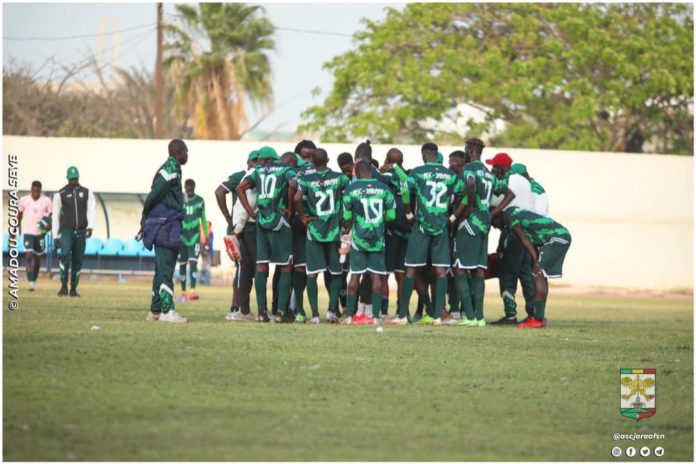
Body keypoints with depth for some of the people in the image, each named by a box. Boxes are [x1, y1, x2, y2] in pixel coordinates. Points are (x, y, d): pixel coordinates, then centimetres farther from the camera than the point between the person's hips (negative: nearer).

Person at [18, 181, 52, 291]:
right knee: (29, 256, -16)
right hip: (28, 232, -1)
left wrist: (49, 225, -18)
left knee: (37, 257, 11)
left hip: (40, 232, 1)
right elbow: (20, 214, 13)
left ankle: (34, 281, 30)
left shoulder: (47, 201, -6)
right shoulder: (24, 200, -2)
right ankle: (31, 282, -21)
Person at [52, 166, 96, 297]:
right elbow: (55, 216, 6)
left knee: (78, 260, 4)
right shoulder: (61, 194, 2)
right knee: (65, 255, -22)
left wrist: (90, 227, -19)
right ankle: (64, 286, -19)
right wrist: (55, 237, 4)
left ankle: (73, 289, 13)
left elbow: (92, 211, 0)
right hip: (66, 231, -2)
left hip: (81, 232, 2)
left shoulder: (87, 193, 7)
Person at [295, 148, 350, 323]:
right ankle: (332, 309, 5)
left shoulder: (307, 179, -6)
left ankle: (315, 313, -2)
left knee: (312, 274, 3)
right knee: (335, 273, 15)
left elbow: (297, 198, -21)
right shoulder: (339, 178, -1)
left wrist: (302, 217, -6)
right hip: (334, 231, 1)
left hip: (314, 231, -1)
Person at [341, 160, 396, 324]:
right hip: (378, 238, 1)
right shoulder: (383, 188, -1)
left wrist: (349, 227, 17)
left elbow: (347, 217, -4)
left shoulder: (351, 188, -7)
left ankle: (350, 315, 6)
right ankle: (376, 316, 2)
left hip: (358, 237, -1)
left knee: (355, 275, 5)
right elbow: (391, 215, 1)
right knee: (376, 276, 4)